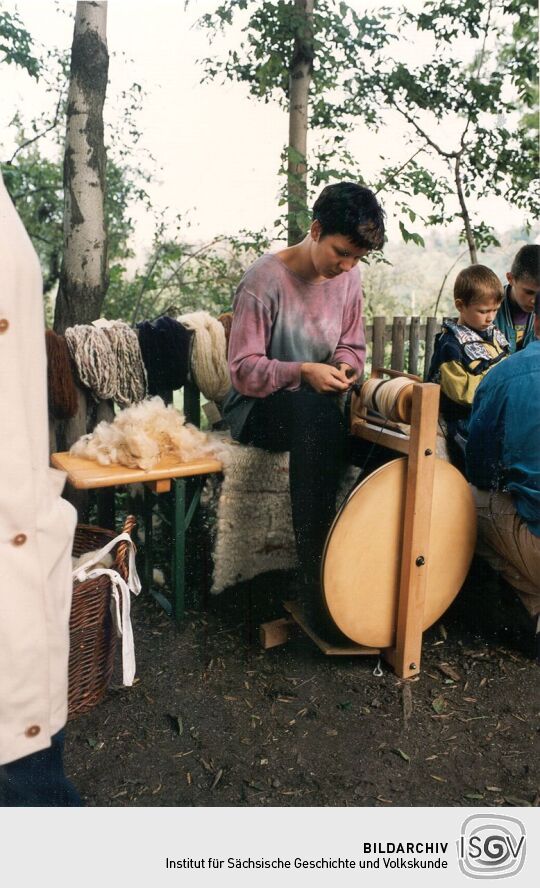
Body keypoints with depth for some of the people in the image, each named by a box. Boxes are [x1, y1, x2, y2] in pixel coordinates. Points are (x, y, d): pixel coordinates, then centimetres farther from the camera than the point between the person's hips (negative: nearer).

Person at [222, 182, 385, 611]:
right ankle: (316, 576, -36)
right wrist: (303, 372, -29)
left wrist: (344, 366, -9)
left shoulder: (348, 276, 4)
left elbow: (352, 346, 15)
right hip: (258, 406, -5)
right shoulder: (265, 278, -13)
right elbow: (243, 371, -15)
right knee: (316, 412, -39)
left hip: (317, 405, 5)